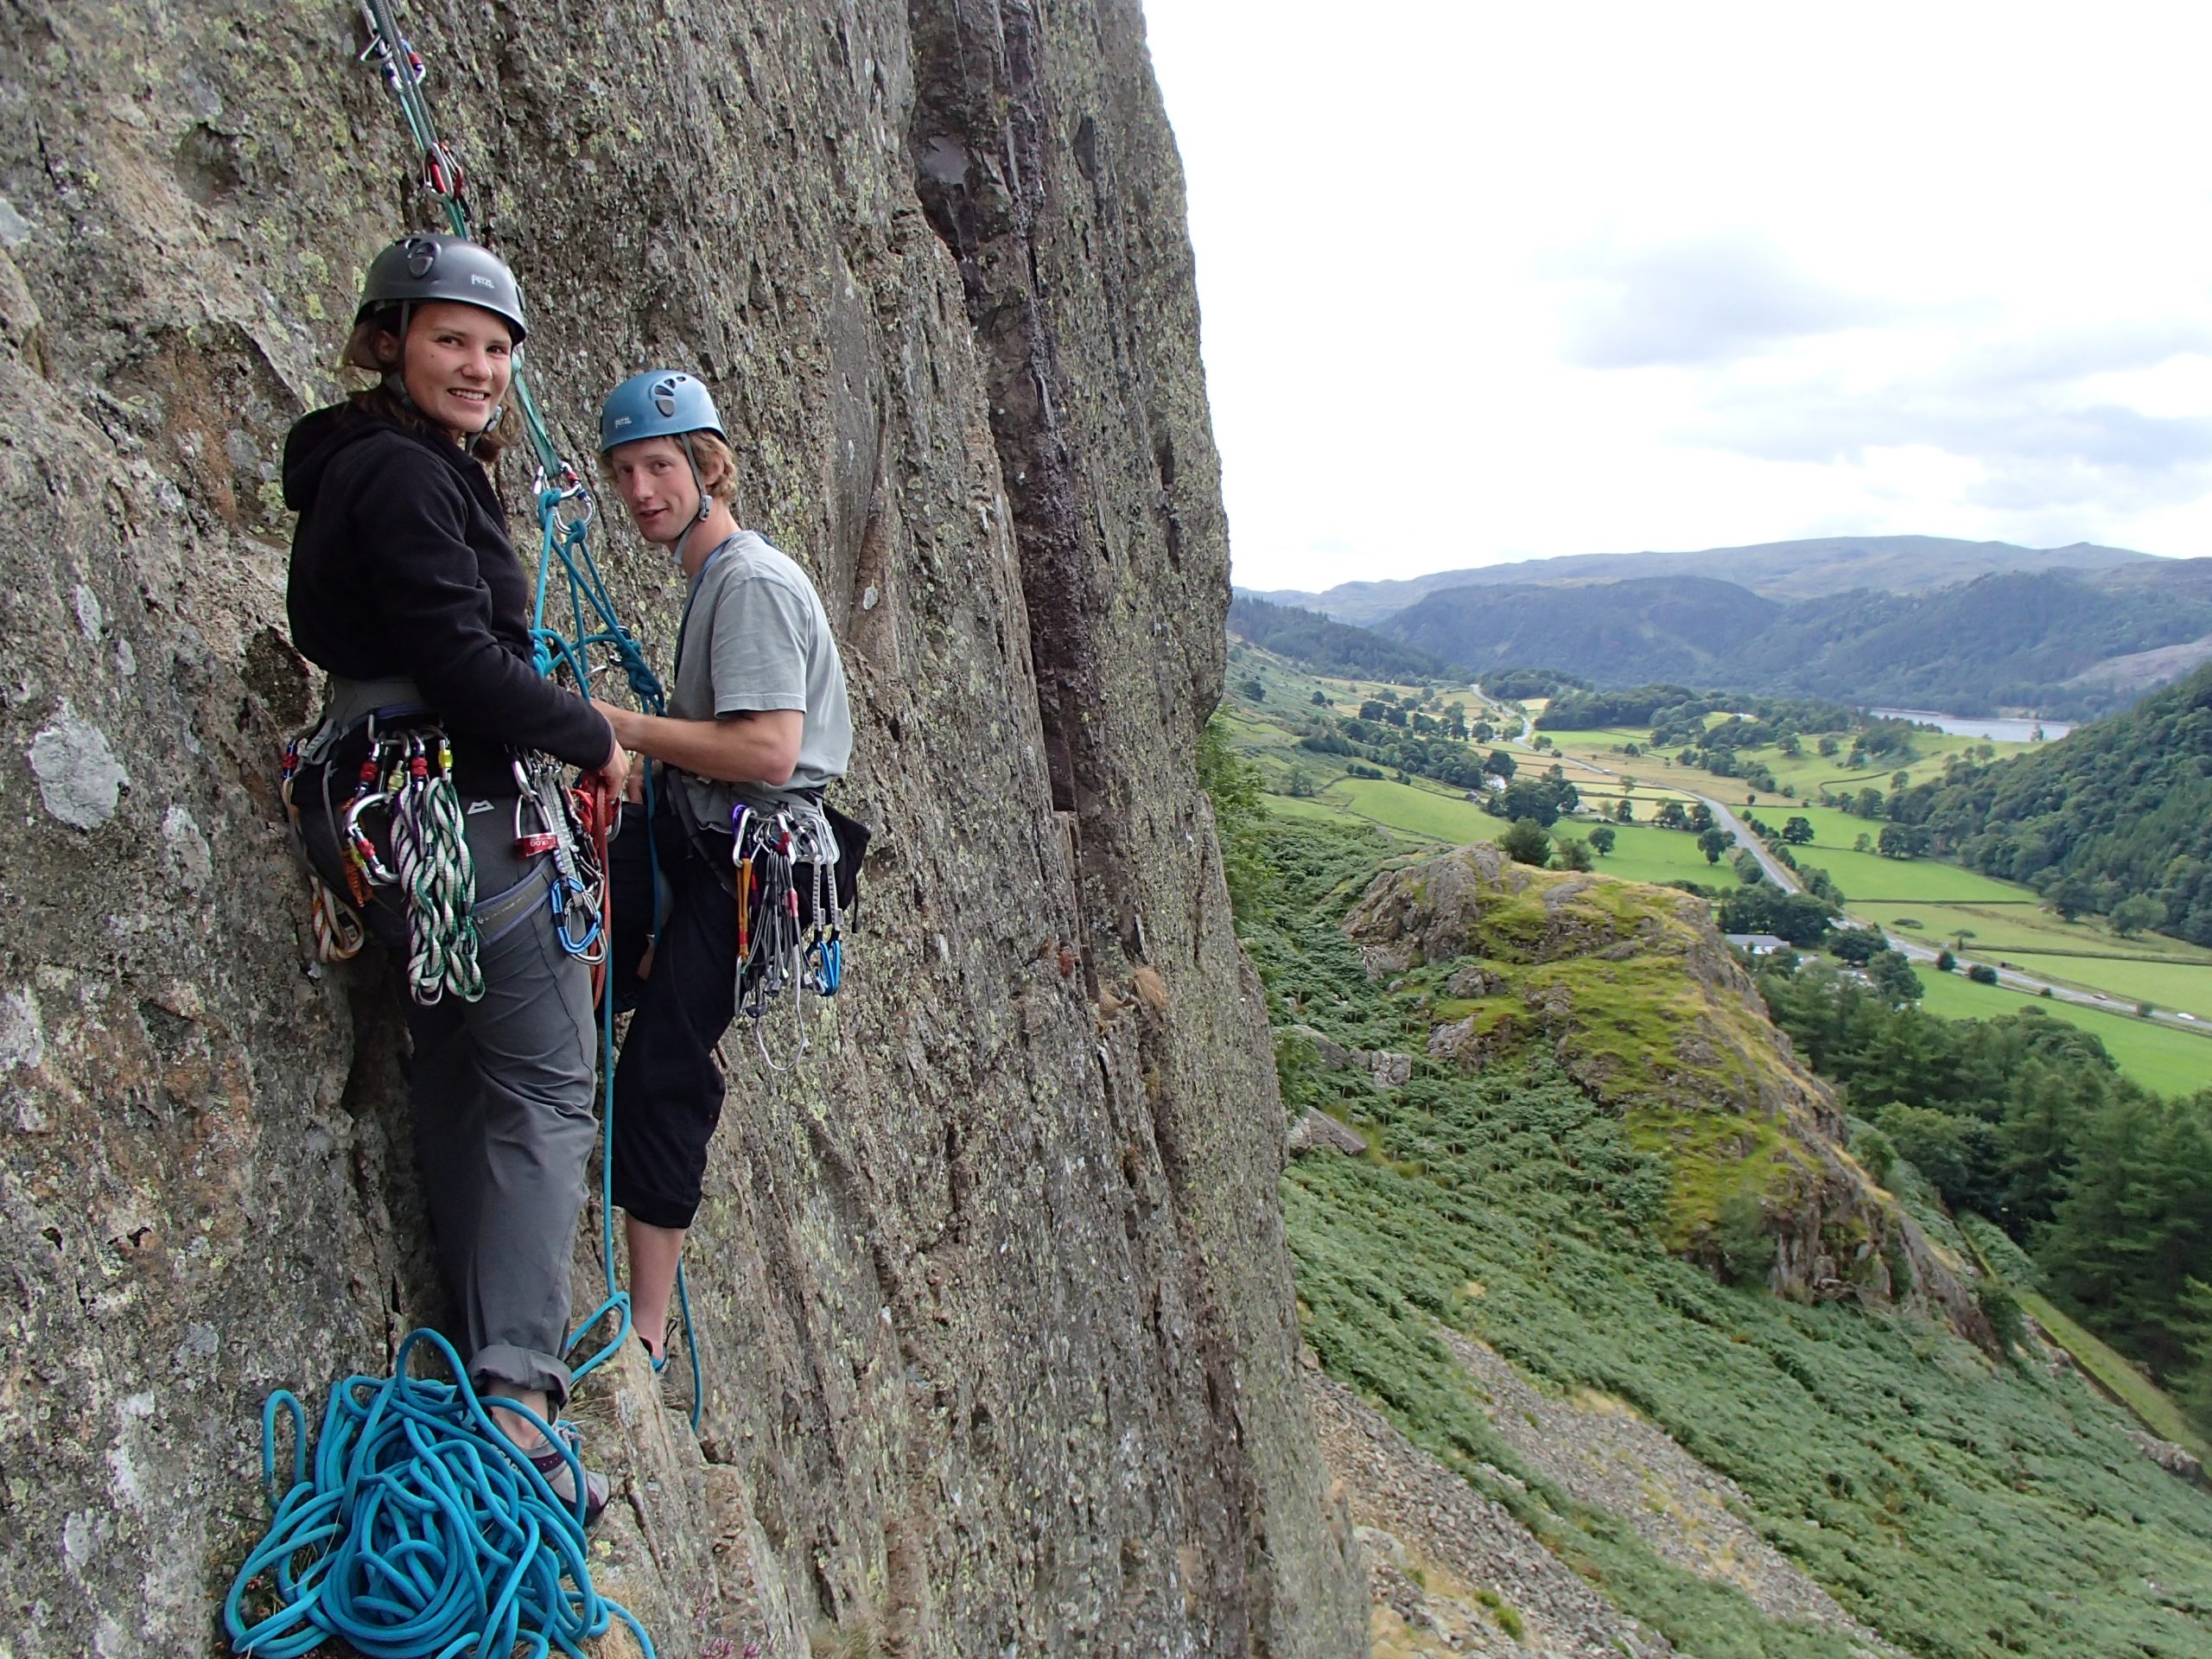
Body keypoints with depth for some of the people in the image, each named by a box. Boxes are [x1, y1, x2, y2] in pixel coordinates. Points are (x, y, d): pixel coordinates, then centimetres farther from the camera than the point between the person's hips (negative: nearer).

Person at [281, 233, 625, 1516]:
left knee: (467, 1082, 15)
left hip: (402, 814, 11)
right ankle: (518, 1394, -4)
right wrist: (595, 740, -7)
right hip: (462, 807, -11)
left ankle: (483, 1354, 25)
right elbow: (464, 664, -22)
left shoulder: (389, 469, 18)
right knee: (546, 1086, -5)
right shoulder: (404, 473, -14)